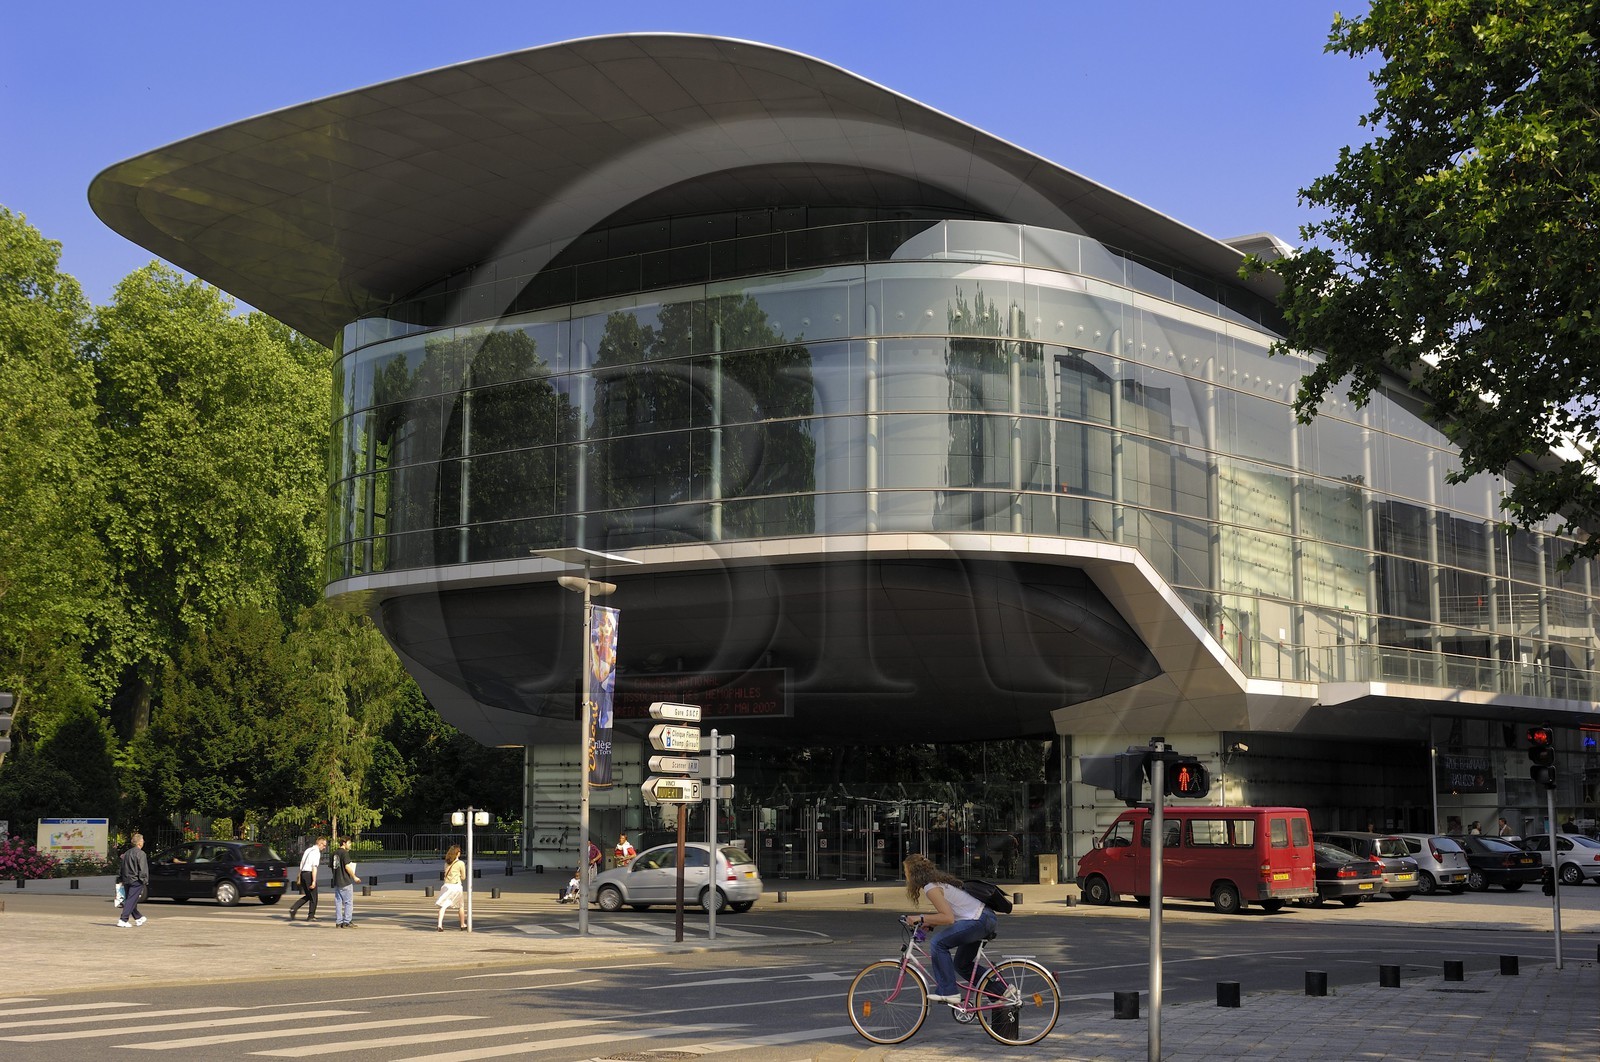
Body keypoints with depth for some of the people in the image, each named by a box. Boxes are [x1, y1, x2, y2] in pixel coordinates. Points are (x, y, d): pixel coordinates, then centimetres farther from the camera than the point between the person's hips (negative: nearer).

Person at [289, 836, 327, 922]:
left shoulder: (308, 850, 16)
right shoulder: (316, 852, -11)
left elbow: (301, 864, 19)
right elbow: (314, 867, -18)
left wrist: (299, 877, 23)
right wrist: (314, 881, -20)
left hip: (303, 873, 8)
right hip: (309, 874, -8)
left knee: (308, 896, 16)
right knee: (313, 896, 5)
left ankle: (293, 909, 2)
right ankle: (311, 916, 11)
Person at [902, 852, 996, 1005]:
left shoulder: (931, 888, -14)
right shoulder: (938, 880, 15)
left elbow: (948, 918, -23)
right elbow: (946, 912, 21)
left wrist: (921, 918, -19)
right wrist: (927, 923, 10)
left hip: (979, 921, -10)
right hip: (987, 918, 10)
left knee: (938, 944, -18)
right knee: (961, 964, 18)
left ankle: (948, 992, -17)